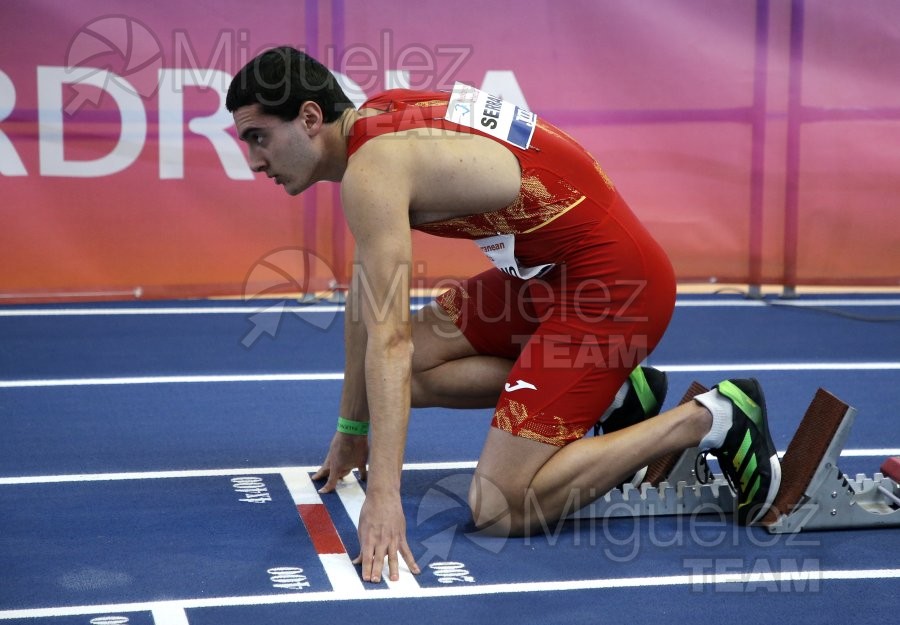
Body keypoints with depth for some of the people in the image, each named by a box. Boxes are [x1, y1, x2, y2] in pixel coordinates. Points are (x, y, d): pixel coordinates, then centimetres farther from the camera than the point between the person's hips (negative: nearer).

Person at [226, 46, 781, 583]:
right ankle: (616, 394, 13)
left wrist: (384, 496, -28)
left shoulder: (371, 170, -20)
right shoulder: (376, 119, 9)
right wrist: (352, 431, 23)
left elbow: (388, 339, -27)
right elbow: (369, 298, 17)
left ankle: (712, 419, -2)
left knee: (500, 509, -11)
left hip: (612, 279, -10)